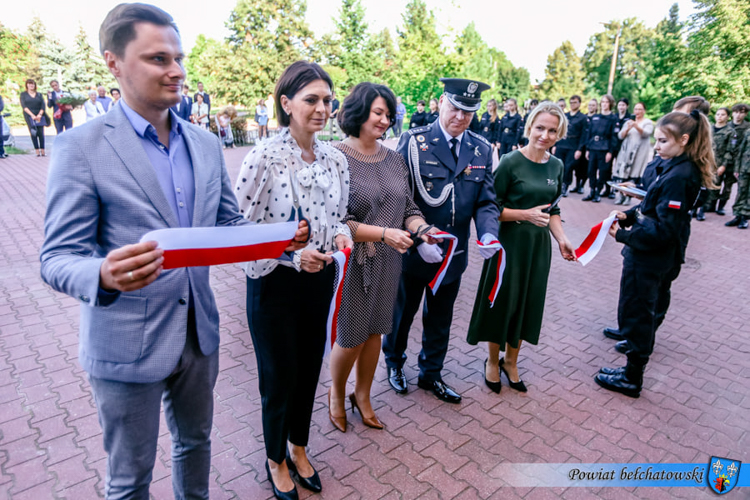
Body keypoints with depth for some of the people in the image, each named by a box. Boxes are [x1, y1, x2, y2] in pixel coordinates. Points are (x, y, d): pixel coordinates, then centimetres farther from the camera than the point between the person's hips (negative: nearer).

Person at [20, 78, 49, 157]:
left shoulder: (39, 94, 15)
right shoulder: (23, 94, 10)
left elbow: (43, 106, 6)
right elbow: (24, 106, -1)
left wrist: (40, 114, -11)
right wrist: (32, 115, -13)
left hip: (39, 115, 1)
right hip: (29, 115, -1)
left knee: (41, 133, -7)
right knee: (33, 133, -7)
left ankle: (42, 150, -6)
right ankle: (37, 151, -8)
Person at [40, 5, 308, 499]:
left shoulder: (207, 143, 3)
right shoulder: (81, 147, -13)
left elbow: (229, 222, 8)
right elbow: (58, 257, -14)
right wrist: (105, 276, -36)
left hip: (199, 332, 5)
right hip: (127, 343, -5)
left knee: (196, 441, 26)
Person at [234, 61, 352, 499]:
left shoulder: (336, 159, 0)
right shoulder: (263, 159, -16)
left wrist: (342, 234, -10)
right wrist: (291, 253, -25)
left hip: (320, 281, 5)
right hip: (274, 283, -5)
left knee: (309, 370, 20)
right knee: (279, 378, 12)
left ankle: (299, 448, 47)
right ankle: (276, 459, 41)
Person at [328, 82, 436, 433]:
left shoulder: (394, 159, 6)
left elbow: (408, 208, 9)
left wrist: (421, 228, -12)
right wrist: (383, 233, -24)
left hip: (387, 262, 5)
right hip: (352, 262, -5)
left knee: (374, 332, 16)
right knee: (350, 338, 8)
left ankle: (362, 395, 39)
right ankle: (336, 394, 38)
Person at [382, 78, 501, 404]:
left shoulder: (481, 150, 1)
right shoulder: (414, 141, -12)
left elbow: (486, 201, 0)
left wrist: (488, 233, -20)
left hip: (454, 253, 4)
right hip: (413, 251, -3)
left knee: (440, 319, 19)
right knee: (402, 312, 18)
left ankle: (431, 374, 40)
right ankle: (394, 362, 44)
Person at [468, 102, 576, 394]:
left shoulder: (557, 166, 5)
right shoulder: (511, 162, -12)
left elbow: (553, 210, 15)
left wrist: (561, 238, 1)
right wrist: (525, 214, -22)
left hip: (539, 245, 5)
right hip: (510, 242, -5)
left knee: (527, 303, 13)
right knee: (501, 301, 6)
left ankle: (511, 362, 34)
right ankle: (493, 361, 29)